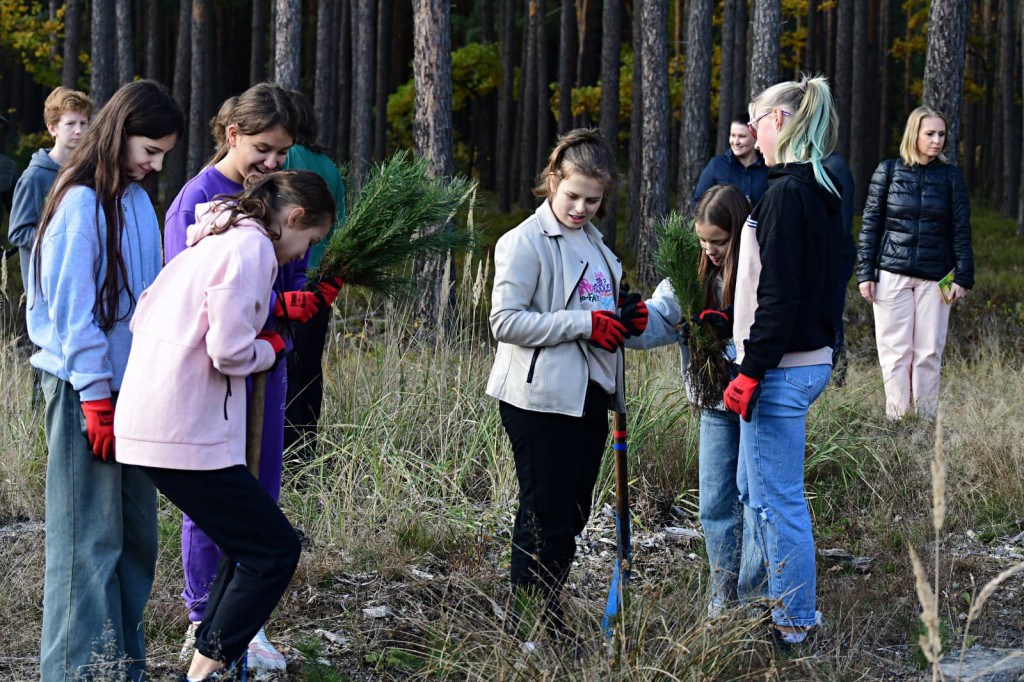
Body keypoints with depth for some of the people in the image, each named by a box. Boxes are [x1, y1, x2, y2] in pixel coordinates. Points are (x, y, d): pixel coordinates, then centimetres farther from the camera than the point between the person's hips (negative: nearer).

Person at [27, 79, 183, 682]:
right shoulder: (81, 203, -12)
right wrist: (97, 401, -15)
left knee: (136, 532, 11)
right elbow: (73, 311, -15)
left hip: (131, 383, 8)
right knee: (91, 538, -4)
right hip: (85, 388, -8)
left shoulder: (137, 200, 13)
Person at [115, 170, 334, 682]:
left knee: (250, 544, 17)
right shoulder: (252, 246, -10)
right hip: (188, 435, -10)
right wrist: (270, 349, 2)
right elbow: (230, 352, -19)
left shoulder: (213, 240, 19)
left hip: (144, 422, 10)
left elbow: (141, 318, 20)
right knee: (275, 549, -1)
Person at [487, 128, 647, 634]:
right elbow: (505, 321, -17)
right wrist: (585, 324, -20)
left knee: (572, 517, 12)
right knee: (544, 521, -7)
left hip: (589, 397, 8)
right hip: (541, 399, -8)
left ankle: (550, 627, 20)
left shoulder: (592, 241, 16)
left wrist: (625, 321, 6)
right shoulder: (526, 241, -9)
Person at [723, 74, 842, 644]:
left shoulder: (787, 195, -18)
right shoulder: (823, 192, 12)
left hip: (783, 368, -10)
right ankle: (769, 600, 30)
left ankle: (794, 624, 6)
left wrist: (752, 372, -18)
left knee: (778, 499, -2)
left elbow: (779, 297, -21)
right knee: (756, 490, 20)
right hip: (812, 358, 10)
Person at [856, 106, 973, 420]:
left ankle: (925, 419, 10)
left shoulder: (951, 176, 6)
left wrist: (962, 276, 0)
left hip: (934, 277, 1)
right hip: (892, 273, -1)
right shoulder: (888, 171, 3)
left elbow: (961, 230, 7)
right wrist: (865, 273, -1)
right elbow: (870, 225, 5)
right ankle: (896, 419, 6)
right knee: (895, 351, 0)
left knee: (929, 352, 2)